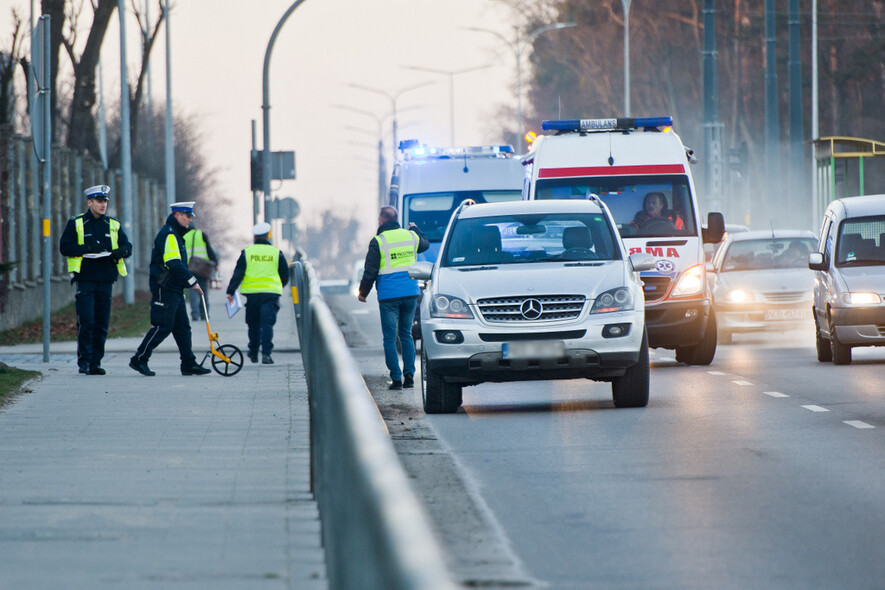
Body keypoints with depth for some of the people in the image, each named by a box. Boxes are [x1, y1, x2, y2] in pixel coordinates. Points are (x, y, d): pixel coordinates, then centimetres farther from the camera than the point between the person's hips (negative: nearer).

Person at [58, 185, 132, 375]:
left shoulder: (114, 225, 14)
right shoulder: (76, 224, 4)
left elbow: (127, 246, 15)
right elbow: (64, 247, -3)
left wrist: (121, 251, -10)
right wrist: (87, 249, -16)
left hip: (105, 280, 4)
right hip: (85, 279, -3)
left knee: (102, 324, 3)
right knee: (86, 322, -10)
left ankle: (96, 362, 9)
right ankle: (84, 361, -4)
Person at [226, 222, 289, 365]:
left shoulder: (247, 252, 4)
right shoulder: (276, 253, 6)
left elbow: (238, 273, -2)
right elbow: (285, 275, 12)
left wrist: (230, 291, 0)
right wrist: (279, 286, 31)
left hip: (252, 293, 1)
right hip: (271, 293, -1)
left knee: (253, 323, 14)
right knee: (267, 323, -5)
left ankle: (253, 352, 24)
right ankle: (266, 353, -18)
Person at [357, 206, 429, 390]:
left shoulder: (378, 242, -8)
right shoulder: (411, 236, 6)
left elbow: (370, 271, -6)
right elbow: (425, 244, 30)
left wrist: (363, 292, 8)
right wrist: (415, 228, 48)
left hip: (389, 296, -4)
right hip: (411, 293, 4)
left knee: (390, 338, 2)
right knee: (406, 335, 15)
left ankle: (396, 378, -3)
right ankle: (409, 376, 8)